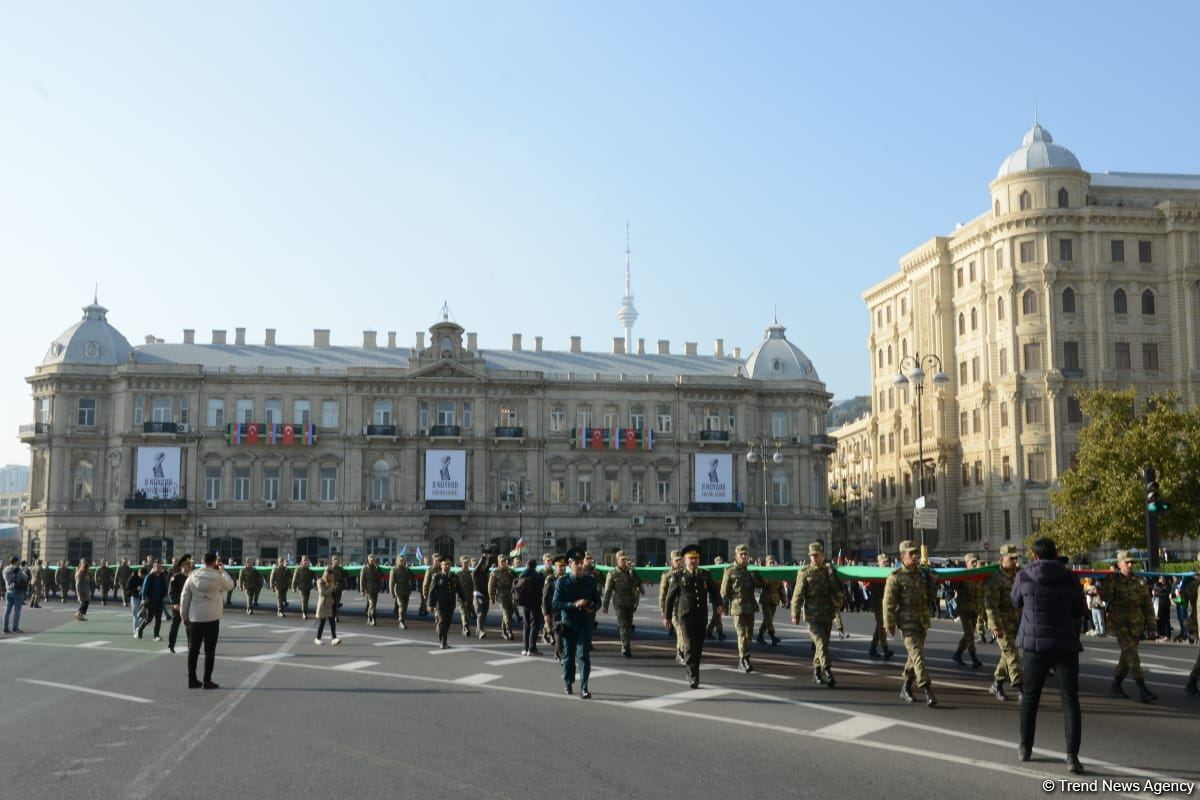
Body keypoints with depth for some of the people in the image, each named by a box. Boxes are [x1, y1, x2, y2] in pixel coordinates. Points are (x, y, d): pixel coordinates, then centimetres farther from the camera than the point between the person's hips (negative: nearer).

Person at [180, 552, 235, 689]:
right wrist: (223, 570, 15)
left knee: (193, 650, 10)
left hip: (194, 618, 4)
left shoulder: (193, 576, 1)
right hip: (212, 618, -4)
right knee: (209, 651, 2)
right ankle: (207, 681, 3)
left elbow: (184, 596, 3)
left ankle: (192, 680, 14)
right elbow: (230, 586, 9)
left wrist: (184, 615, 12)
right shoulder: (217, 576, -9)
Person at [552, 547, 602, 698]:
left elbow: (597, 601, 11)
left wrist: (592, 608, -12)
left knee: (584, 655, -10)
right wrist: (574, 604, -21)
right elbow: (556, 604, -9)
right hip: (568, 624, 0)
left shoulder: (590, 581, 4)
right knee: (568, 655, 11)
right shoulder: (562, 582, -3)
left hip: (585, 623, 0)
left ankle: (584, 688, -10)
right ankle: (568, 683, 31)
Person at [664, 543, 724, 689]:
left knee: (699, 647, 11)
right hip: (685, 616, -4)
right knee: (690, 646, -14)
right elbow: (670, 597, 5)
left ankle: (692, 672, 30)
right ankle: (693, 677, -13)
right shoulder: (677, 576, 0)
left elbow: (714, 591, 6)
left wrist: (718, 604, -14)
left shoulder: (705, 575, 9)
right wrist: (667, 616, 8)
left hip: (702, 617, 4)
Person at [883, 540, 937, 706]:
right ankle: (927, 690, -19)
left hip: (923, 621, 7)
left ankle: (905, 689, 27)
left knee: (914, 655, 14)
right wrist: (889, 624, -14)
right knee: (917, 655, -15)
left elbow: (932, 595, 17)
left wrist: (931, 581, -1)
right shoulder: (896, 577, -9)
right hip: (907, 622, -7)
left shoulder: (922, 573, 11)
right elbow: (889, 602, -11)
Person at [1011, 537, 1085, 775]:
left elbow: (1015, 602, 13)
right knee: (1070, 701, 1)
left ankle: (1025, 748, 26)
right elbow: (1080, 611, 6)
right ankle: (1072, 755, -9)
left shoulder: (1024, 577, -5)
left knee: (1030, 697, 17)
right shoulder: (1070, 578, -4)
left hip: (1034, 644, 1)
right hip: (1065, 645, -1)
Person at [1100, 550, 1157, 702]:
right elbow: (1105, 597, -19)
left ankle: (1115, 686, 27)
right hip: (1119, 623, -5)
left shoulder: (1139, 582, 8)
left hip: (1136, 625, 5)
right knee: (1132, 656, -15)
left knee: (1127, 656, 11)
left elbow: (1147, 604, 11)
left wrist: (1151, 624, 6)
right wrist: (1110, 580, -23)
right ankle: (1142, 691, -19)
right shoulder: (1112, 580, -3)